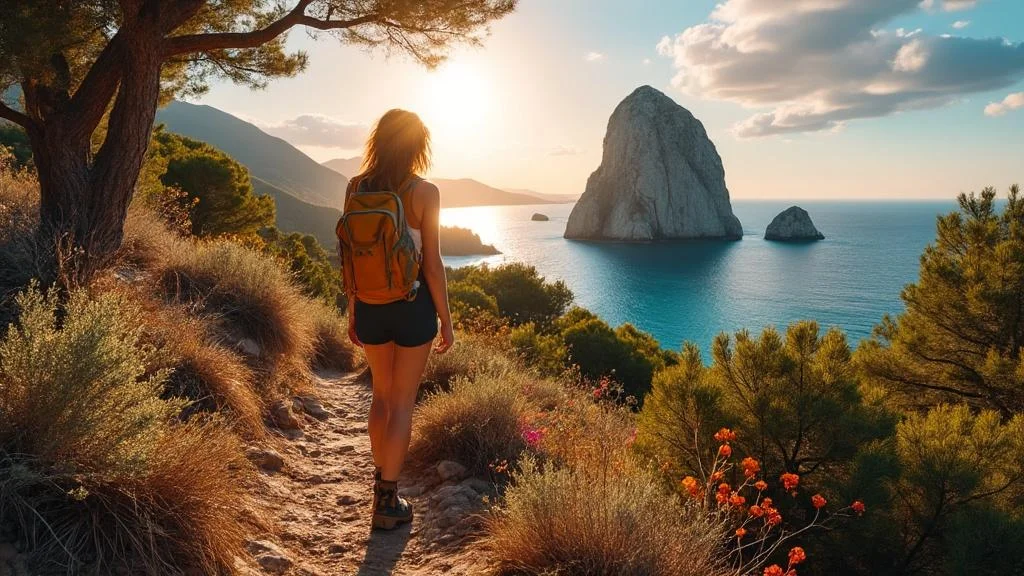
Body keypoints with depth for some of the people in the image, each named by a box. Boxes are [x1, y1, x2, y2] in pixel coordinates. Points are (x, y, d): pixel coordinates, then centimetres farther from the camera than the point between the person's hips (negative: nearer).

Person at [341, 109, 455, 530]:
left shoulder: (356, 187, 0)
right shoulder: (424, 192, -11)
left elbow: (349, 257, 3)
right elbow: (432, 264, -11)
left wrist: (352, 310, 13)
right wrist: (446, 320, -2)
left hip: (370, 305, 4)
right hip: (412, 306, -4)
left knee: (381, 395, 21)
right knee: (403, 404, 6)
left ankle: (382, 482, 34)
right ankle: (388, 501, 12)